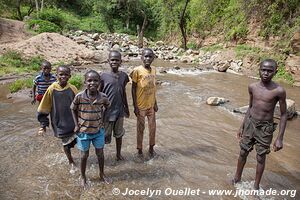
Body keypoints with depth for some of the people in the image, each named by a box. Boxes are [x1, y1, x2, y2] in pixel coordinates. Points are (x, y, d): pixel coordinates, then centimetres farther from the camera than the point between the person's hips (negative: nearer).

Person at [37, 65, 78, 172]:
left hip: (74, 122, 1)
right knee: (66, 144, 13)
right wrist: (44, 123, 0)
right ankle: (71, 162, 38)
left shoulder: (72, 88, -9)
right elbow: (43, 108, -2)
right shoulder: (52, 89, -12)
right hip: (60, 123, -1)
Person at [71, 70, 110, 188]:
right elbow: (73, 109, -2)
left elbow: (106, 106, 9)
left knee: (100, 153, 15)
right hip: (83, 131, -1)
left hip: (98, 130, 2)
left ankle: (102, 175, 40)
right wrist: (76, 125, -4)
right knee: (84, 155, 14)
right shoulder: (79, 96, -19)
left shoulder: (103, 97, -13)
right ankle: (83, 177, 38)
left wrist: (101, 119, 1)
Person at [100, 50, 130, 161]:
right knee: (104, 134, 8)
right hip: (107, 111, -3)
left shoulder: (124, 76, 0)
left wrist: (126, 107, 16)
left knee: (119, 134, 18)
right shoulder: (103, 76, -11)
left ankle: (118, 154, 38)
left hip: (119, 110, 4)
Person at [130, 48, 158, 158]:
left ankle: (151, 147, 34)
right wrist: (135, 106, -11)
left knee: (153, 127, 13)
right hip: (141, 106, -5)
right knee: (140, 128, 9)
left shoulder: (153, 70, 1)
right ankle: (139, 149, 28)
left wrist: (155, 103, 11)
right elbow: (133, 89, -10)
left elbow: (153, 88, 9)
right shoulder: (137, 70, -14)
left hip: (151, 105, 5)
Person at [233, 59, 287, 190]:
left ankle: (256, 186, 30)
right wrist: (242, 126, 13)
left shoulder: (279, 91, -16)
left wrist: (280, 138, -10)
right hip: (250, 123, 4)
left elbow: (283, 115, -8)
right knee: (243, 153, 14)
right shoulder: (252, 87, -3)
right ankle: (237, 178, 34)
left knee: (260, 158, 9)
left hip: (265, 128, -3)